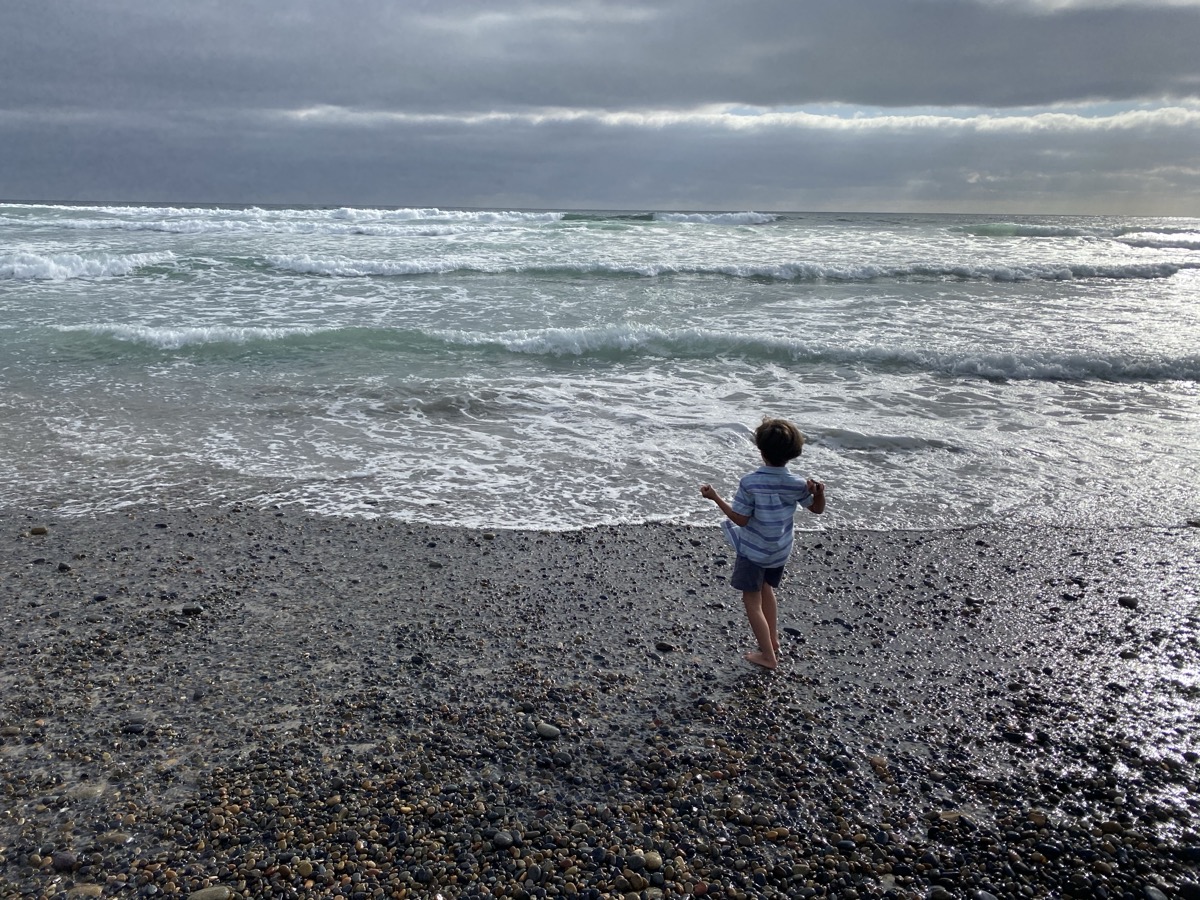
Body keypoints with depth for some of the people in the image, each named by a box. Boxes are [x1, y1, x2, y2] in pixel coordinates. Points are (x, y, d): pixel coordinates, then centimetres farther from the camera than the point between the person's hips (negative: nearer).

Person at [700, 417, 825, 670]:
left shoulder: (750, 483, -25)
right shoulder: (797, 484, -12)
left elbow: (740, 519, -20)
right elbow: (817, 508, 1)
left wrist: (715, 497, -14)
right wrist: (819, 492, -18)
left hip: (753, 551, -5)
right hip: (780, 551, 5)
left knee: (752, 601, 9)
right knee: (766, 590, 29)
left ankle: (768, 655, 13)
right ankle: (773, 640, 41)